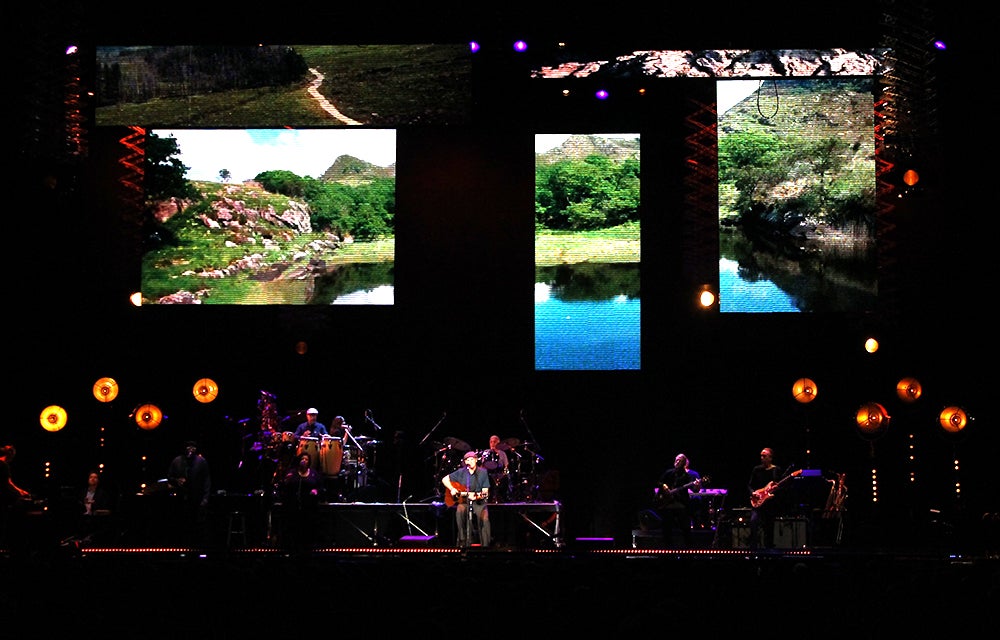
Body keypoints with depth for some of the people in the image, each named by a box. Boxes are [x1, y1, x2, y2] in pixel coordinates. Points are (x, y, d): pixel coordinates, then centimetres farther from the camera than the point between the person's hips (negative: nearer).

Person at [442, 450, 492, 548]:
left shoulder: (483, 472, 2)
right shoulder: (461, 472, 5)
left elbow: (485, 491, -1)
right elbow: (444, 479, 11)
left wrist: (477, 496, -21)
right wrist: (452, 489, -6)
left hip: (479, 501, -1)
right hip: (463, 500, 1)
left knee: (485, 518, -29)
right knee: (460, 510, -34)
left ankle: (485, 544, -17)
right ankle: (463, 541, -26)